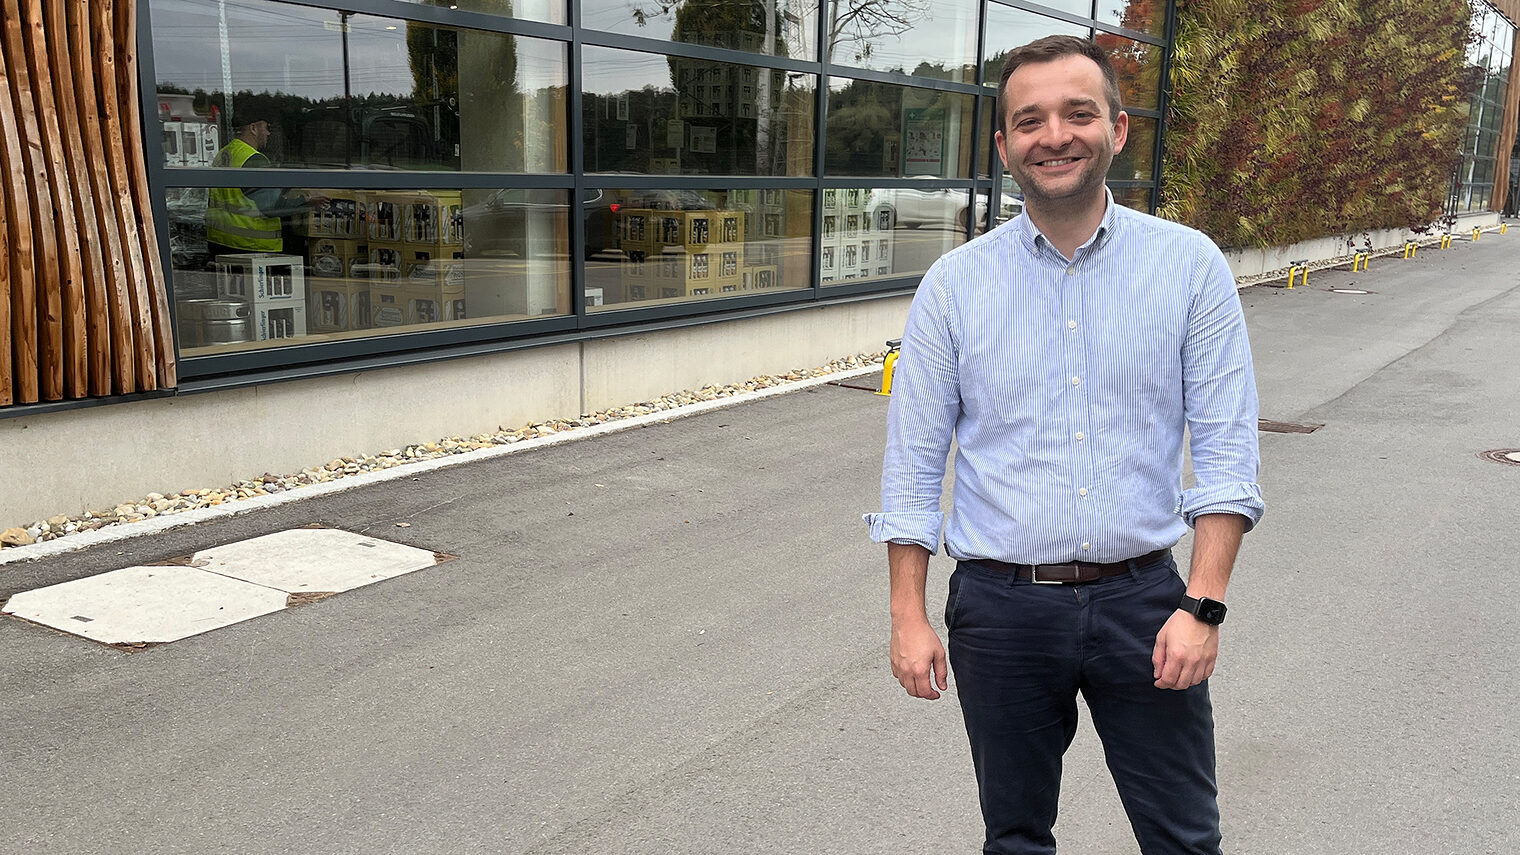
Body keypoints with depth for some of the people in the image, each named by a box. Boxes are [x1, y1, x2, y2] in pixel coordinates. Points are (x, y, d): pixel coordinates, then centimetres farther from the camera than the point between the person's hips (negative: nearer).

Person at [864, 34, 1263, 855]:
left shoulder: (1190, 264, -2)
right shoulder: (954, 283, -2)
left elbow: (1226, 447, -3)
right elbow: (913, 463, 0)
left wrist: (1204, 605, -10)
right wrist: (908, 617, -2)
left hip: (1142, 601, 0)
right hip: (1000, 605, 1)